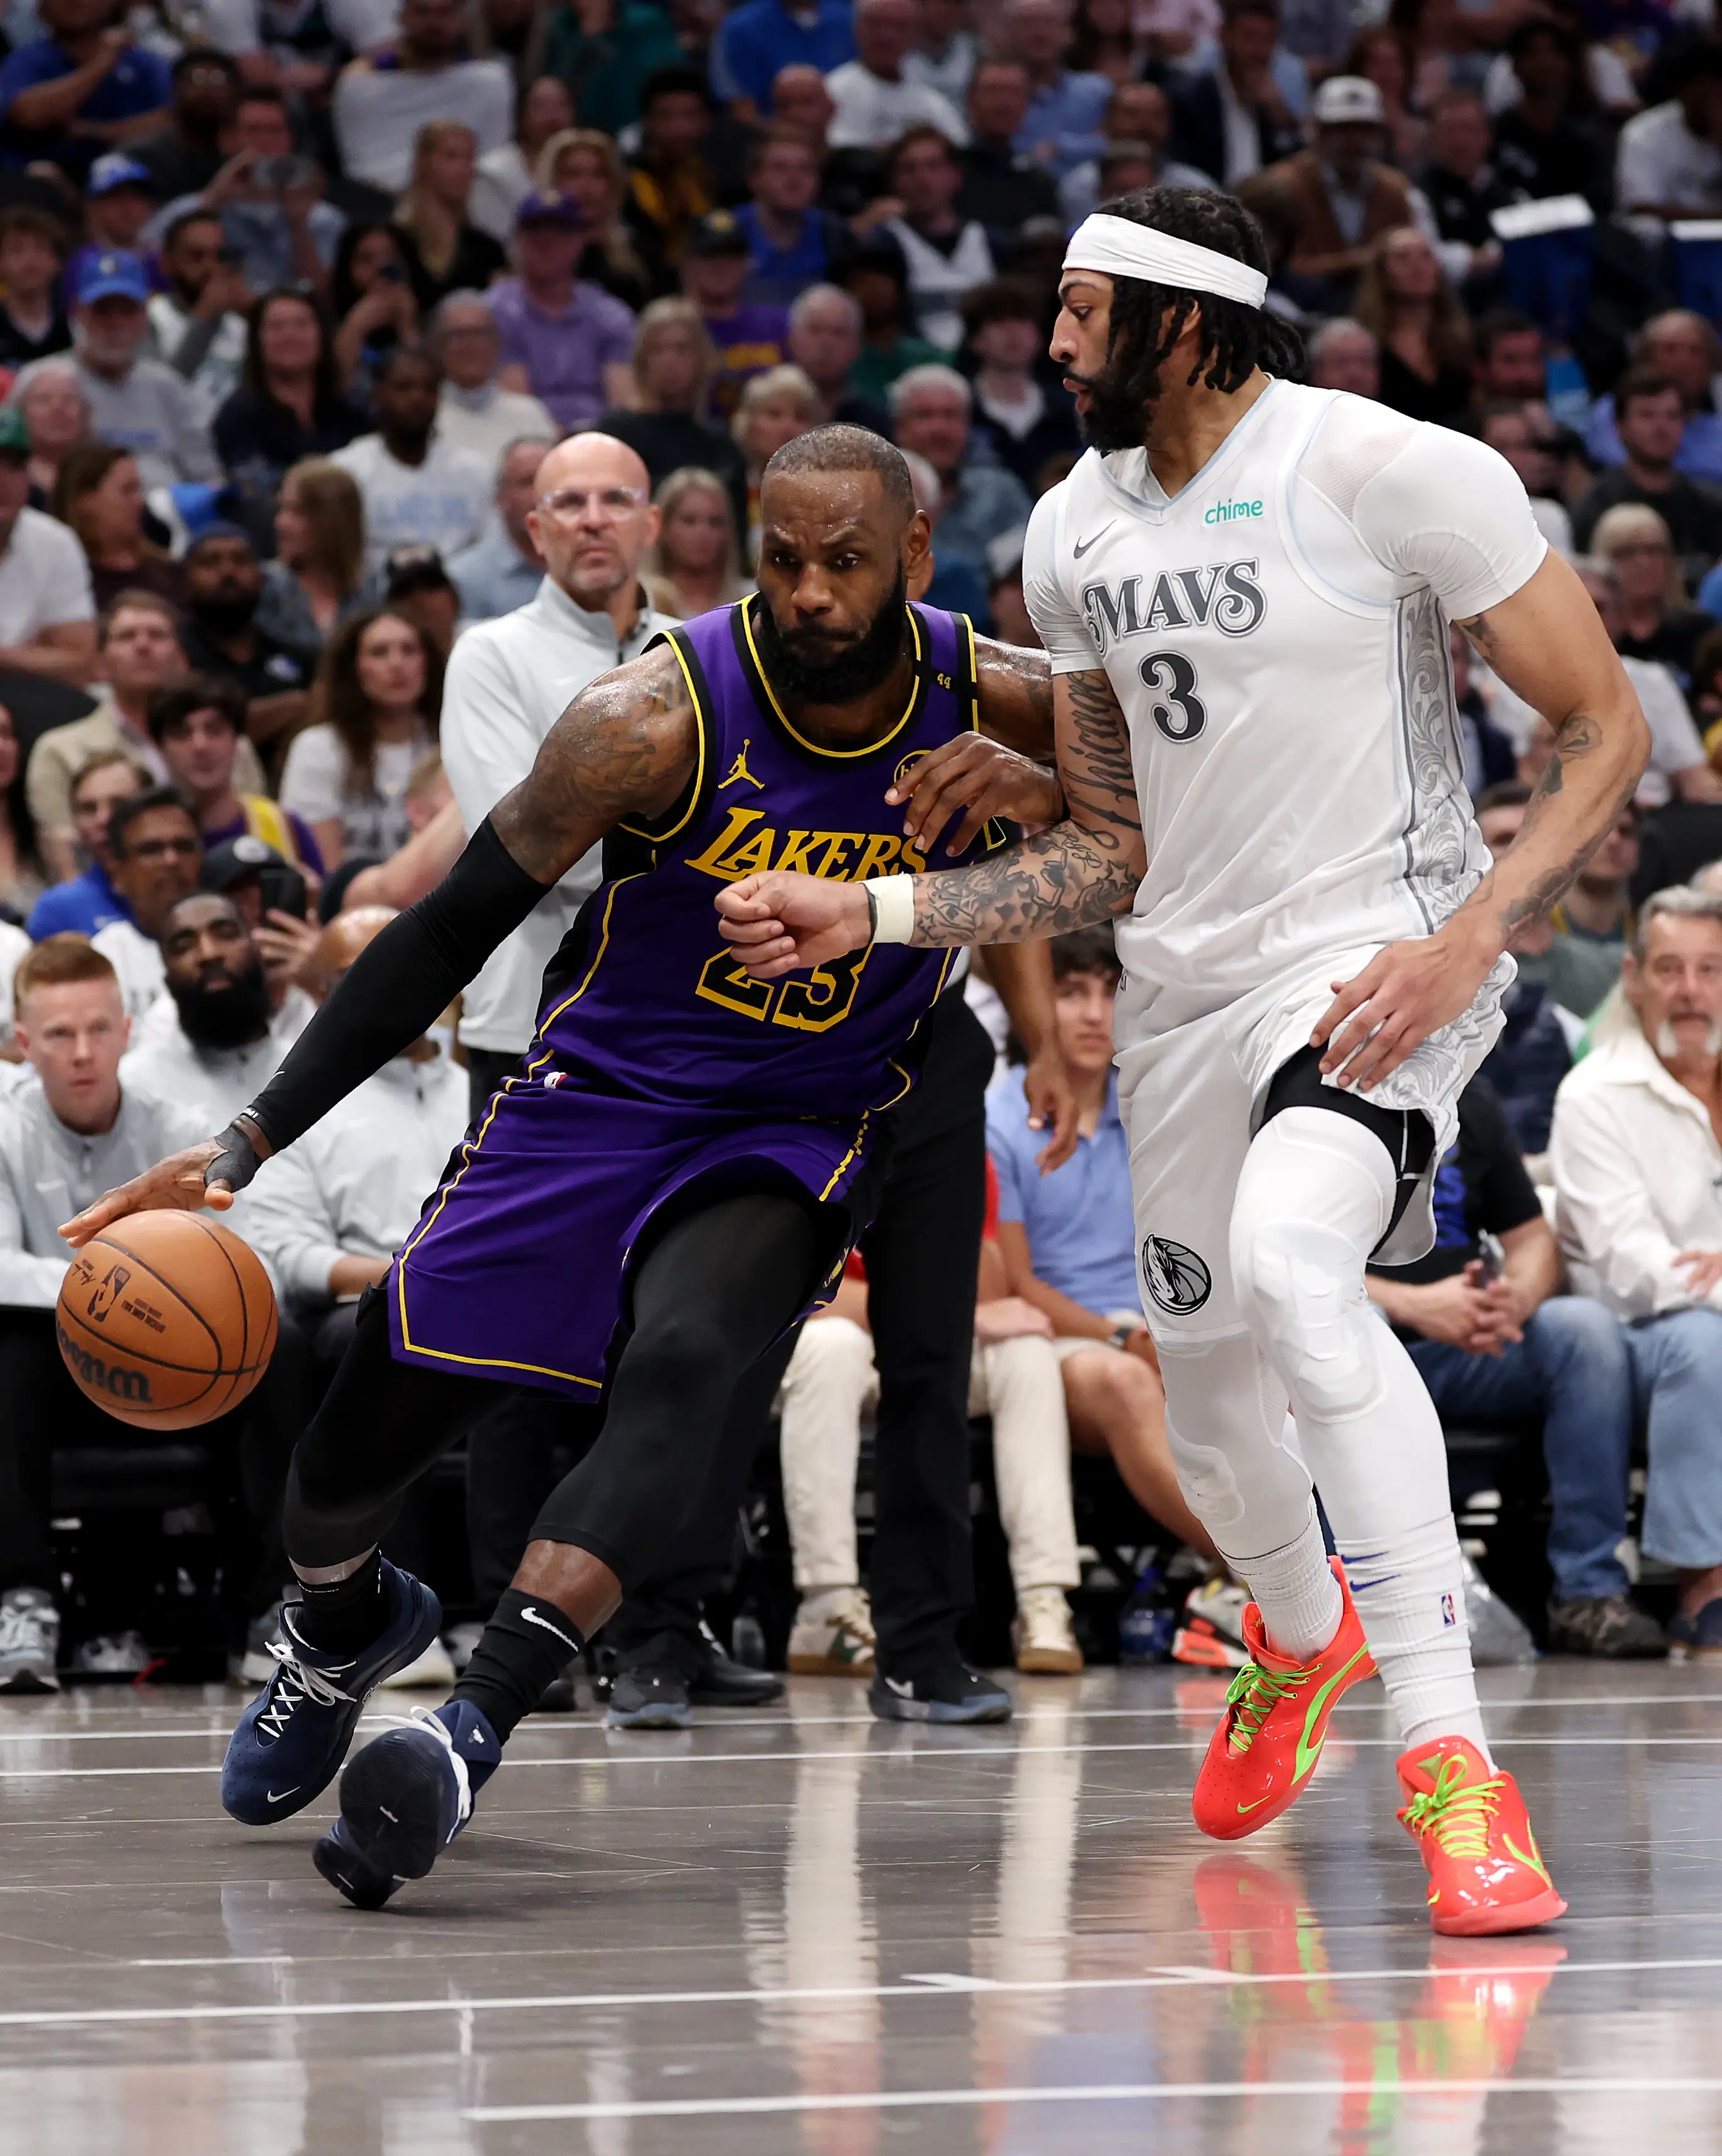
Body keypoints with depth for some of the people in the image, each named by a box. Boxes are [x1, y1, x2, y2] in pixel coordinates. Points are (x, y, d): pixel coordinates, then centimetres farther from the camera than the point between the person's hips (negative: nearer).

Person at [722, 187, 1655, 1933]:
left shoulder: (1399, 474, -14)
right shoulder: (1077, 532, 6)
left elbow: (1606, 727, -10)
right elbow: (1110, 850, 13)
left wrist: (1466, 938, -22)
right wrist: (872, 917, 2)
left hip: (1378, 953, -7)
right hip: (1188, 980, 7)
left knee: (1288, 1262, -34)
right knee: (1206, 1394, 15)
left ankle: (1449, 1763, -31)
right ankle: (1299, 1638, 52)